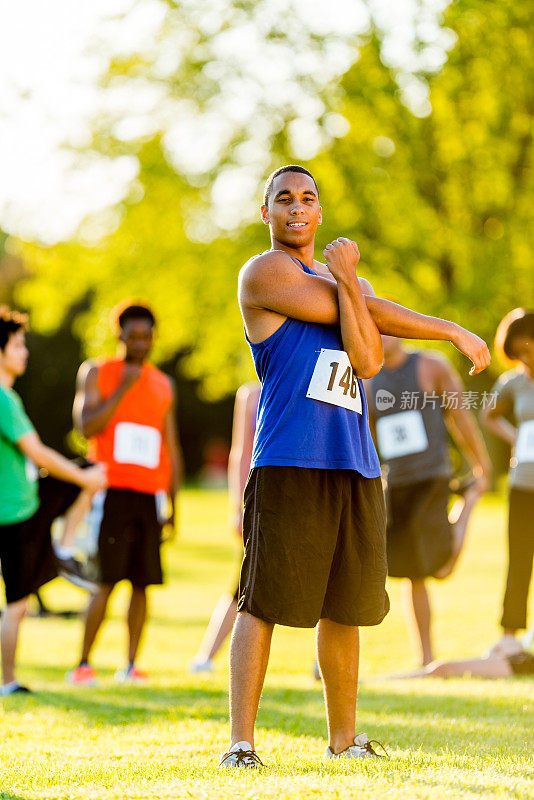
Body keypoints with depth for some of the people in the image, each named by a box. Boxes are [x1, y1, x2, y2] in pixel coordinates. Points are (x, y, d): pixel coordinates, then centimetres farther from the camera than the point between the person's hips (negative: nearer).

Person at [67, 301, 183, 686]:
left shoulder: (163, 386, 16)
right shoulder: (96, 373, 5)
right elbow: (87, 427, -9)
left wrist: (174, 505, 12)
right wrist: (122, 389, -12)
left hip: (150, 494, 4)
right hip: (112, 492, -4)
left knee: (142, 583, 0)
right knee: (106, 581, -9)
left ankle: (131, 665, 4)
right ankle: (83, 663, -2)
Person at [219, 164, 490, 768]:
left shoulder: (344, 280, 21)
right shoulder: (264, 272, 0)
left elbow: (368, 360, 0)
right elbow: (372, 313, -5)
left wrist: (347, 280, -8)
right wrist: (451, 330, 3)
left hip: (354, 467, 7)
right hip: (288, 464, -7)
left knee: (344, 606, 11)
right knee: (262, 602, -10)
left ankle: (343, 736, 21)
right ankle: (241, 741, -11)